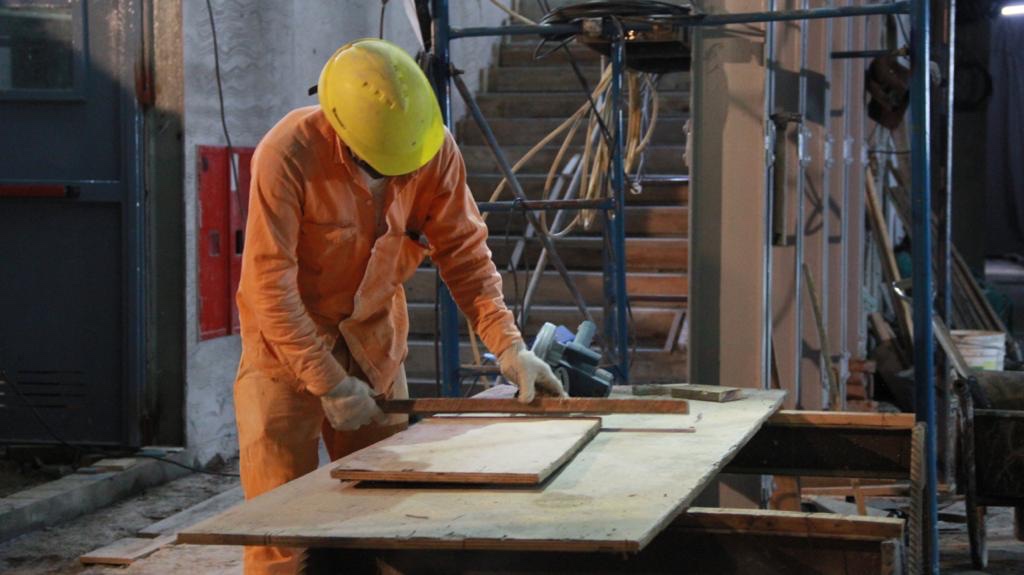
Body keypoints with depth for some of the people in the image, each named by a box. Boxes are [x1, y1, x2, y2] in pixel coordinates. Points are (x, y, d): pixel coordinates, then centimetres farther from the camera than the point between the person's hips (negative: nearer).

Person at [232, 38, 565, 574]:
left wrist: (507, 344, -17)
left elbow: (463, 251, -6)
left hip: (375, 343, 4)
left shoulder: (436, 150, -13)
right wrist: (328, 383, -24)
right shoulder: (288, 153, -26)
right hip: (287, 343, -4)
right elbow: (270, 285, -25)